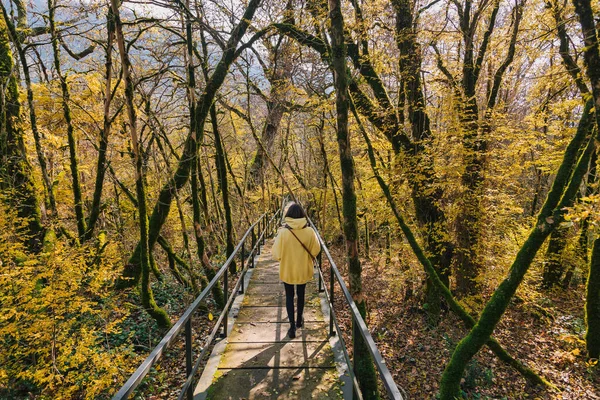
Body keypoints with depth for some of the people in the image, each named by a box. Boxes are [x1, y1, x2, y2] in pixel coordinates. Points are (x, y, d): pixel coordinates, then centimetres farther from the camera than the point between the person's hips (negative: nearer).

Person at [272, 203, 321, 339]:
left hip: (287, 270, -2)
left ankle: (292, 326, 12)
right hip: (303, 269, 2)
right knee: (301, 294, 23)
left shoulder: (283, 232, -20)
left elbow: (276, 254, -14)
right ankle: (299, 320, 40)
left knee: (289, 296, 15)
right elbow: (316, 250, -5)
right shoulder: (309, 231, -15)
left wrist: (277, 238, 0)